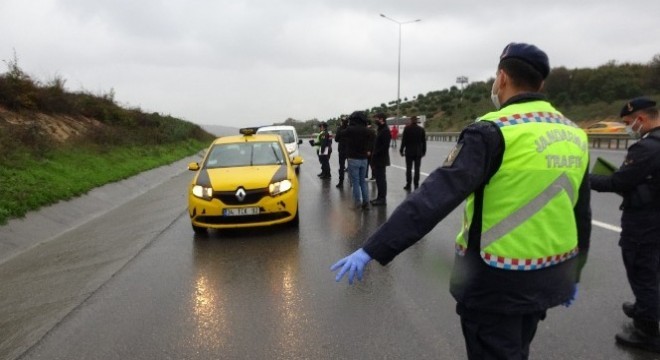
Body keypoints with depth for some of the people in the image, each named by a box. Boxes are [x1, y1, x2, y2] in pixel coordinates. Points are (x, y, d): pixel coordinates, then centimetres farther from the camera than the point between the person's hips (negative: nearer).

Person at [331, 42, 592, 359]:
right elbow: (581, 216, 12)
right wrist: (573, 274, 25)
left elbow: (434, 197, -28)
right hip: (547, 276, 7)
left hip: (496, 281, -7)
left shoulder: (494, 132, -19)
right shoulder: (573, 135, 4)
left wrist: (372, 250, -27)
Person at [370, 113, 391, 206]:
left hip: (381, 159, -9)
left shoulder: (385, 131, -15)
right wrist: (374, 154, 10)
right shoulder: (380, 129, 16)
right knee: (378, 178, 13)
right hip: (377, 159, 9)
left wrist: (375, 154, -19)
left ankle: (382, 198, 1)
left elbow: (385, 146, -22)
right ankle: (380, 197, 20)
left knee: (381, 179, -5)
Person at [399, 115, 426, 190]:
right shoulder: (421, 129, 3)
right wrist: (423, 151, 13)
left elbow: (403, 140, -6)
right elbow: (424, 141, 5)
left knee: (408, 169, 2)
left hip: (409, 152, -2)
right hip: (418, 152, 2)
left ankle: (408, 185, 3)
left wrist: (401, 150, 0)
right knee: (417, 169, 4)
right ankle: (416, 185, 5)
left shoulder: (407, 128, -6)